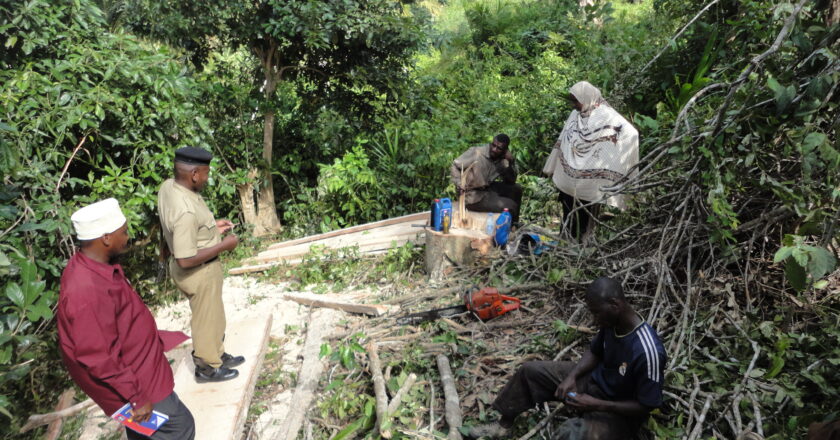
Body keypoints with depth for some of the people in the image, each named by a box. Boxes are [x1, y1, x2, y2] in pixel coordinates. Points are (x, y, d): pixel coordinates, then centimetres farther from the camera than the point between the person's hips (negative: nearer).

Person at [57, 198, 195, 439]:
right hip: (127, 378, -9)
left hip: (135, 364, 9)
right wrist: (136, 397, -22)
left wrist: (151, 336, 22)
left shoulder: (94, 265, -4)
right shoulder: (87, 290, -34)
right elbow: (99, 359, -29)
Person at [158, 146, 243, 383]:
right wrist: (223, 245, -23)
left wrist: (212, 227, 6)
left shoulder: (169, 186, -6)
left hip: (200, 268, 9)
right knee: (206, 319, 14)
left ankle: (217, 354, 47)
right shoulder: (185, 210, -35)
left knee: (212, 315, 27)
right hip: (198, 272, -9)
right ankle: (207, 368, 35)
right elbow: (186, 259, -32)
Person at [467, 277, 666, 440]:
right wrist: (572, 376, -11)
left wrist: (597, 405, -27)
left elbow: (646, 406, -24)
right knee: (529, 370, 5)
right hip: (594, 381, 8)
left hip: (619, 413, -7)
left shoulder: (647, 352, -34)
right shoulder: (612, 323, -11)